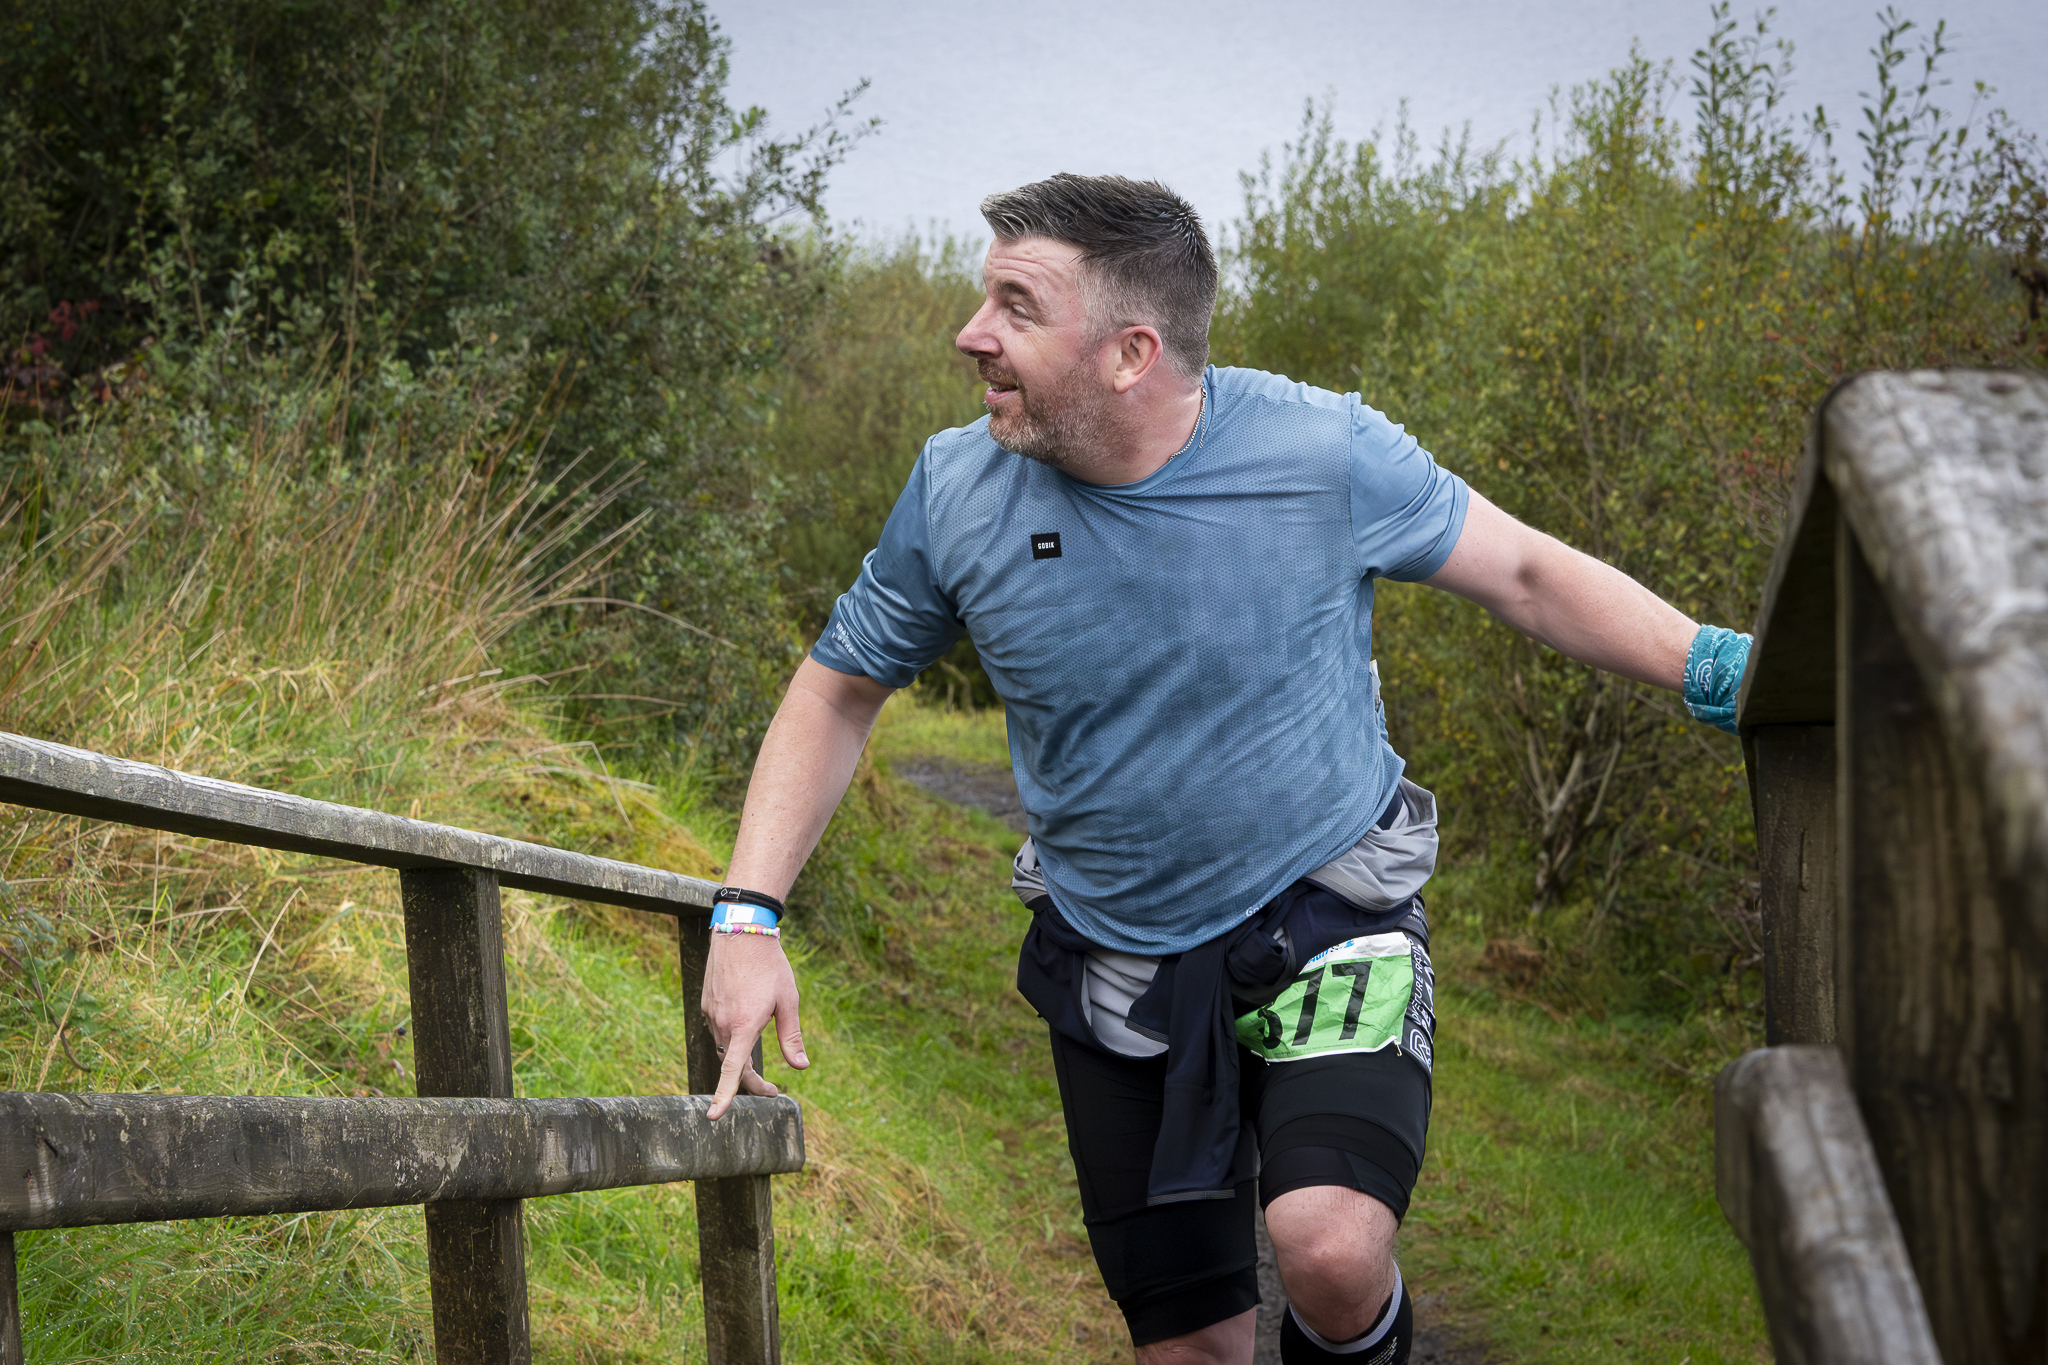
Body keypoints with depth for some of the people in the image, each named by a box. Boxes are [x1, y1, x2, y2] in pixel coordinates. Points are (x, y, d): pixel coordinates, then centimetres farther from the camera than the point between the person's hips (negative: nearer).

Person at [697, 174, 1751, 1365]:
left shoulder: (1322, 451, -17)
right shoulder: (957, 493, -10)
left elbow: (1529, 575, -3)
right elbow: (839, 691, 3)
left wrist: (1720, 670, -14)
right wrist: (749, 916, -6)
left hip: (1329, 923, -3)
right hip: (1116, 967, 3)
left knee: (1330, 1246, -27)